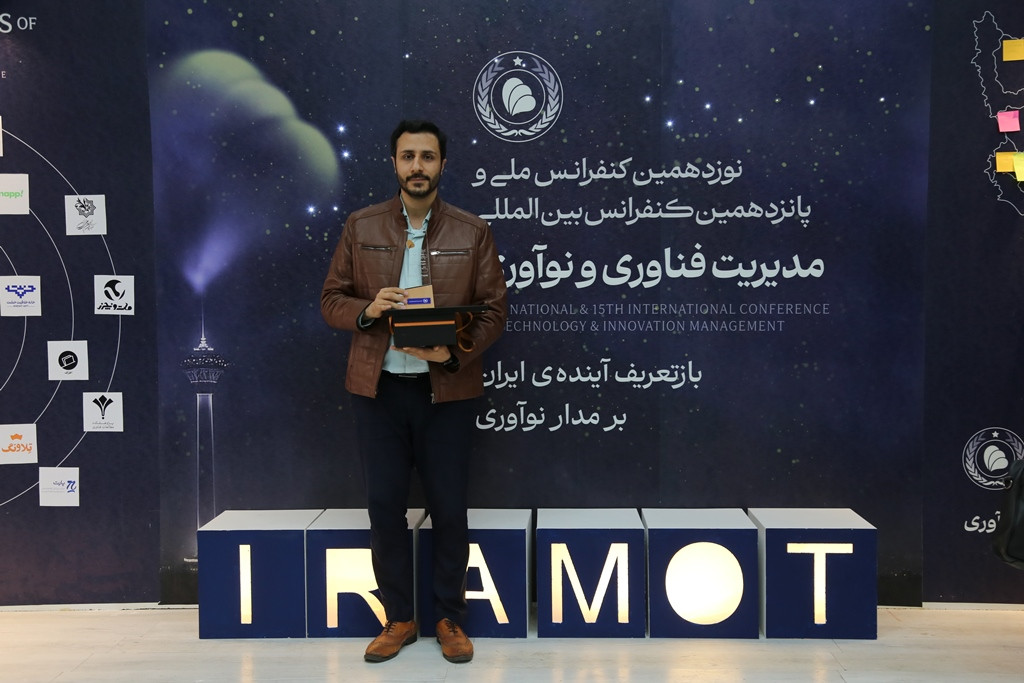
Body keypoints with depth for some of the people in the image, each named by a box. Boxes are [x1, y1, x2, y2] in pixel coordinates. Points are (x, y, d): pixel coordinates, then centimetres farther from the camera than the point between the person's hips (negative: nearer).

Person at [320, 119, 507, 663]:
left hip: (446, 389, -1)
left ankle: (449, 619, 23)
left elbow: (494, 310, 1)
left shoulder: (472, 232, 2)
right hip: (378, 389, 1)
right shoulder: (361, 227, 6)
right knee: (385, 506, 6)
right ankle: (399, 618, 23)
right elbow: (331, 300, 7)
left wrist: (455, 351, -16)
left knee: (448, 509, 5)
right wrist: (367, 309, -15)